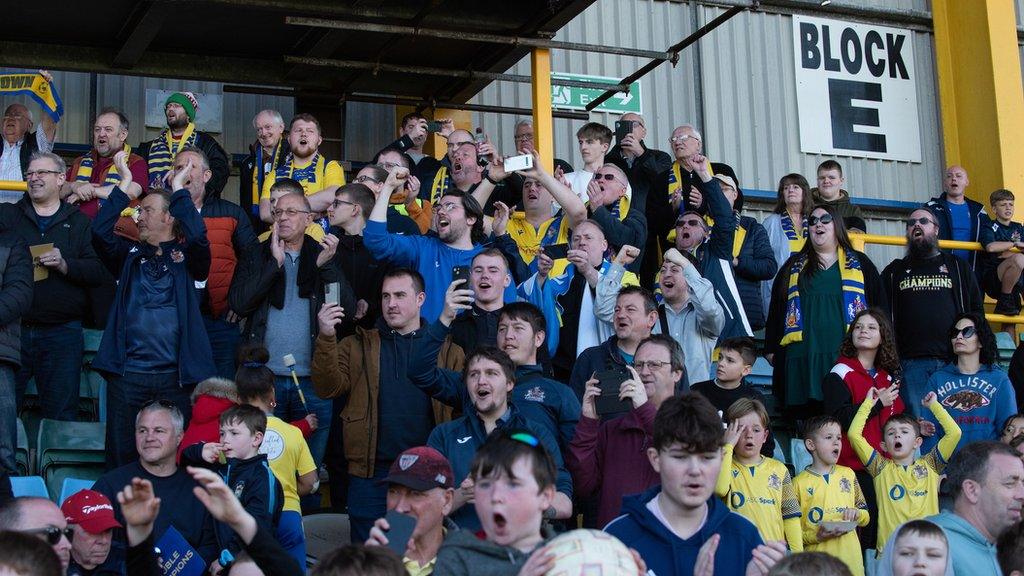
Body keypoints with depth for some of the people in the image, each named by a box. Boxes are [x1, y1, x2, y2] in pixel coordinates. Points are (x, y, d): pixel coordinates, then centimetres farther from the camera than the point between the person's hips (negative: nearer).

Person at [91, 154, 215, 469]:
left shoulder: (187, 257, 7)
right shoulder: (131, 254, 15)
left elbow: (197, 236, -15)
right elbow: (100, 232, -3)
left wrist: (178, 189, -6)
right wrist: (124, 184, -2)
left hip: (175, 375, -2)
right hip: (127, 373, 2)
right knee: (121, 457, 5)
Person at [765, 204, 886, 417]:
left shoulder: (859, 264, 16)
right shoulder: (794, 267, 21)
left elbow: (879, 306, 12)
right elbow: (776, 310, 19)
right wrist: (771, 349, 9)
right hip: (803, 357, 2)